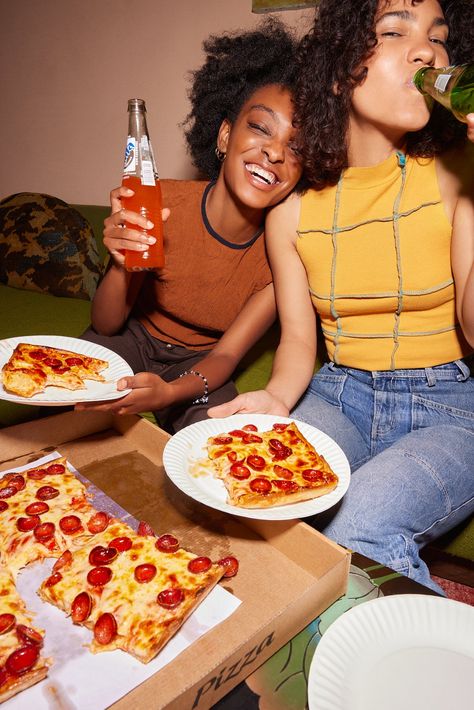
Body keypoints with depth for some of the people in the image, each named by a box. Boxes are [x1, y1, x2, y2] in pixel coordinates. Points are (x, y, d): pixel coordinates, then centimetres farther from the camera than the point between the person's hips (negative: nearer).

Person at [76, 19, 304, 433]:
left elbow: (227, 354, -16)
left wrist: (173, 391, -39)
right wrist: (122, 266, -36)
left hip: (199, 363, 1)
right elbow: (106, 326, -14)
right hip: (135, 335, 0)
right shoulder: (160, 204, -23)